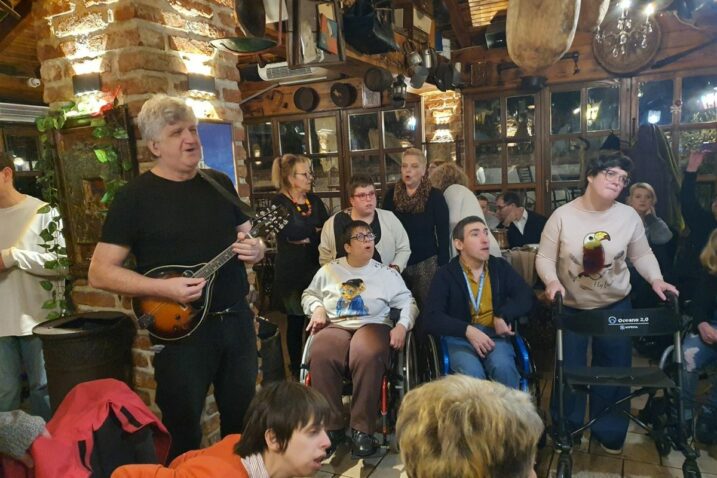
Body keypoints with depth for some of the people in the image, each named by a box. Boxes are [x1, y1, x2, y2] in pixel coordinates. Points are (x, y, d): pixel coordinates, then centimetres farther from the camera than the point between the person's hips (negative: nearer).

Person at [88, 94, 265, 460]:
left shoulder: (220, 184, 6)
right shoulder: (135, 196, -8)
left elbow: (249, 237, 16)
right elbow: (99, 273, -10)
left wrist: (256, 249, -8)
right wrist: (164, 287, -23)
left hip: (237, 320, 5)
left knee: (244, 420, 18)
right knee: (183, 431, 11)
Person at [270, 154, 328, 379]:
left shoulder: (315, 200, 11)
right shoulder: (279, 202, -5)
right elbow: (291, 233, -19)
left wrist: (305, 237, -11)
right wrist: (315, 232, -7)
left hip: (317, 267, 4)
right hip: (292, 270, -4)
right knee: (296, 321, 6)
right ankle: (297, 368, 21)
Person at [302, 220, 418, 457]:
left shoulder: (387, 273, 13)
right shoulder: (329, 270, 17)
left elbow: (408, 302, 12)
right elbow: (309, 294, 25)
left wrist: (402, 325, -6)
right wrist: (317, 309, 3)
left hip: (372, 325, -1)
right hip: (335, 325, 1)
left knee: (369, 357, -39)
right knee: (321, 356, -35)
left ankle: (362, 429, -25)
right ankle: (330, 426, -20)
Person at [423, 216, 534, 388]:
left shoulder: (501, 267, 13)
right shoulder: (445, 275, 2)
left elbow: (526, 297, 6)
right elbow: (431, 317, -7)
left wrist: (503, 316, -12)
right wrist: (467, 330, -21)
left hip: (495, 334, 2)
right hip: (459, 338, -2)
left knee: (503, 367, -30)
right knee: (472, 373, -32)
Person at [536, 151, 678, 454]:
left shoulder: (629, 216, -7)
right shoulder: (563, 215, -14)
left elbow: (642, 255, 4)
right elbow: (544, 258, -11)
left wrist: (655, 279, -13)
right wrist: (552, 281, -28)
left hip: (616, 306, 2)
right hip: (571, 308, -2)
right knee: (569, 371, 8)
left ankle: (609, 431, 35)